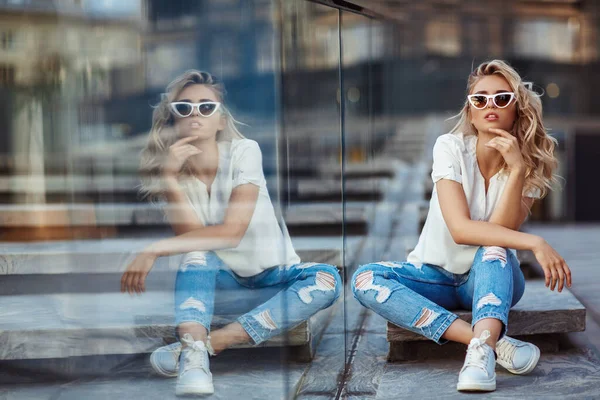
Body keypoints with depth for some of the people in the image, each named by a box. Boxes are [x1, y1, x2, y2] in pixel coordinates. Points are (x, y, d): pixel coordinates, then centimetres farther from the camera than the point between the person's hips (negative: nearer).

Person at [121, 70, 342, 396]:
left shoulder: (243, 151, -14)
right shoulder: (167, 169, -5)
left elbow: (232, 232, -24)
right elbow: (191, 237, -18)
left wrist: (154, 250, -29)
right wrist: (169, 179, -29)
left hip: (274, 278, -1)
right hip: (223, 285, 1)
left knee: (326, 279, -32)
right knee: (197, 253, -30)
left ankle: (205, 344, -38)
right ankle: (194, 357, -47)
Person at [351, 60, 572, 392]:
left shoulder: (531, 164, -9)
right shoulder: (451, 147, -14)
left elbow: (501, 232, -23)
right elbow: (460, 229, -26)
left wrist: (516, 169, -31)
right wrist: (534, 243, -35)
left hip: (494, 279, 0)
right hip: (436, 276, 0)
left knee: (493, 247, -34)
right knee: (365, 279, -29)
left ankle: (481, 353, -52)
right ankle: (496, 343, -37)